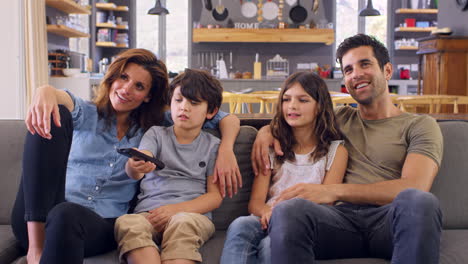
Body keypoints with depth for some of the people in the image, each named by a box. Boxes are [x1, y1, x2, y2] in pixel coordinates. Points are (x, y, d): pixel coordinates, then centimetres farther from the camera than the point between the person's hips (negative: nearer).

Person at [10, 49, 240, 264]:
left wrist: (226, 150, -5)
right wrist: (46, 91, -33)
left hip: (102, 225, -2)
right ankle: (36, 245, -28)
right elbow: (64, 99, -9)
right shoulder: (85, 114, 18)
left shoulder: (155, 130, 17)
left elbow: (226, 119, 17)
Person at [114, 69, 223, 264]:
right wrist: (134, 167, -32)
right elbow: (139, 167, -6)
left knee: (182, 224, -37)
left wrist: (177, 209, -12)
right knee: (127, 223, -33)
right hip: (149, 211, 1)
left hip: (193, 214, -1)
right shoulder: (156, 134, 14)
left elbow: (215, 196, 5)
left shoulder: (212, 145, 12)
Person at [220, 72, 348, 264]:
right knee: (240, 226, -33)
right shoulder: (273, 148, 17)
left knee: (271, 245, -36)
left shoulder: (336, 151, 9)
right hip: (269, 221, 3)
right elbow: (255, 201, 7)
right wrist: (267, 212, -19)